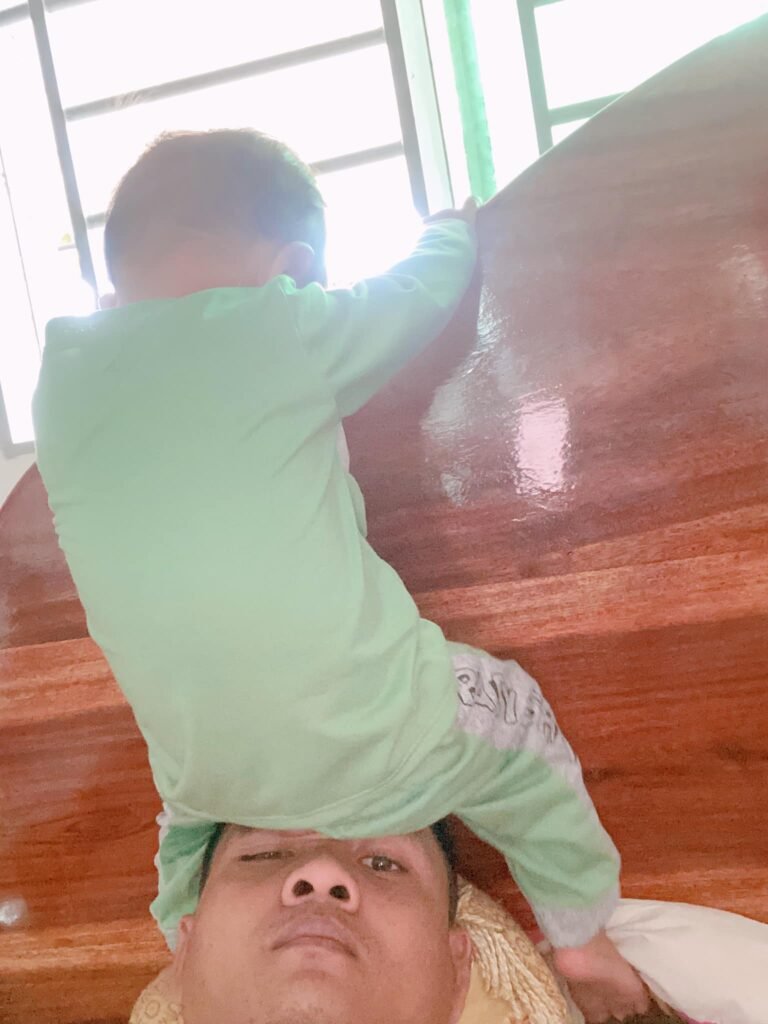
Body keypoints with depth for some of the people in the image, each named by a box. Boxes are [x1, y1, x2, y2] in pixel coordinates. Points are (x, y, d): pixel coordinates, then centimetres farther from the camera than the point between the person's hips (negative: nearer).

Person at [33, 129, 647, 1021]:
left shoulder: (61, 376, 3)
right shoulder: (281, 327, -8)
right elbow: (421, 291, 9)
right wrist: (452, 229, 31)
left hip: (208, 775, 4)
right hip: (375, 745, -3)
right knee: (513, 716, 22)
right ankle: (581, 940, 34)